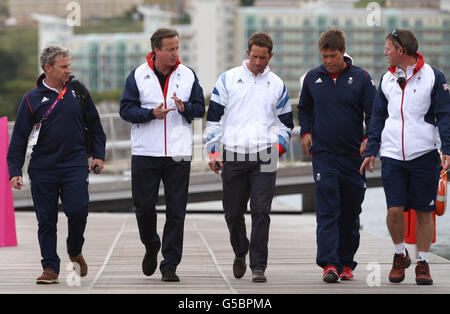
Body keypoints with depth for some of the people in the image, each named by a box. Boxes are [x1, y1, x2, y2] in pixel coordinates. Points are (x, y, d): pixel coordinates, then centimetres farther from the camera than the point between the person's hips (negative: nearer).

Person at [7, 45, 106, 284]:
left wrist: (98, 155, 9)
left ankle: (75, 252, 15)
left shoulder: (78, 91, 5)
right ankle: (50, 267, 11)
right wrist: (14, 171, -2)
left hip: (75, 166, 0)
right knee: (46, 220, 1)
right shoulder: (32, 98, 0)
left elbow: (94, 125, 16)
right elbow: (19, 137, 3)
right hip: (42, 170, 0)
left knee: (78, 211, -12)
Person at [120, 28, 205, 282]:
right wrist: (151, 113, -16)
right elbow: (126, 109, -1)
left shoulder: (188, 75, 5)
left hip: (179, 154, 1)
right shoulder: (138, 76, 1)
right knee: (144, 206, 3)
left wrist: (184, 107, -14)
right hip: (145, 153, -1)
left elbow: (200, 108, 7)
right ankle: (151, 247, 31)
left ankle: (170, 264, 4)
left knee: (176, 211, -2)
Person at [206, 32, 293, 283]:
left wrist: (279, 146, 2)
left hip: (264, 158, 0)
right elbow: (214, 117, 7)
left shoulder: (277, 85, 11)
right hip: (233, 156, 0)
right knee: (233, 213, 6)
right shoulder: (228, 80, 7)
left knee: (261, 212, -9)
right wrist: (214, 152, 0)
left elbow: (286, 122, 19)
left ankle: (258, 266, -5)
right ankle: (240, 253, 33)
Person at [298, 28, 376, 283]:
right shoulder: (312, 78, 6)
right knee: (327, 211, -11)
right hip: (324, 154, 0)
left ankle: (347, 263, 19)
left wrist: (369, 139, -16)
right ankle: (329, 264, -17)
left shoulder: (361, 78, -1)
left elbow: (374, 113, -1)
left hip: (353, 155, 0)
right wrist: (306, 131, 8)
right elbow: (304, 108, 23)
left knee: (350, 213, 8)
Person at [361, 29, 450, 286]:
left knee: (424, 211, 2)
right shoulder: (387, 79, 11)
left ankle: (423, 263, 15)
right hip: (392, 156, 3)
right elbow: (378, 117, 17)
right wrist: (371, 151, 11)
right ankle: (401, 255, 16)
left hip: (425, 155, -3)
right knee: (395, 210, -7)